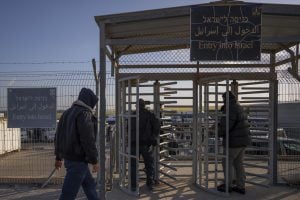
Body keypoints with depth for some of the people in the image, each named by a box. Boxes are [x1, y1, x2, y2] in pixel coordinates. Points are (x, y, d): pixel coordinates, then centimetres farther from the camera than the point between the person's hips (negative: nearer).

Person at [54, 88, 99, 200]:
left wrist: (59, 157, 24)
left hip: (68, 157, 9)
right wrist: (94, 161, -13)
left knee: (89, 185, 21)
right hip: (78, 160, -9)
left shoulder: (67, 113, 12)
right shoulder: (84, 114, -16)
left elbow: (58, 135, 17)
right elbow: (88, 140, -21)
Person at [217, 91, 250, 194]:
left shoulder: (230, 109, -18)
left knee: (227, 162, 5)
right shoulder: (238, 107, 14)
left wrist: (219, 133, -6)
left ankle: (227, 186, 15)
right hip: (242, 140, 9)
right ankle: (240, 187, 19)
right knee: (238, 163, 15)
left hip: (234, 141, -9)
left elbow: (225, 125, -23)